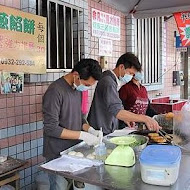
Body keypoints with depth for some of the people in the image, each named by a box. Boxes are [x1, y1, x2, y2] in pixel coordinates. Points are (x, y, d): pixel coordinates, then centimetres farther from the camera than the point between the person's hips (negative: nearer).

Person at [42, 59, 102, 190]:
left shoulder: (78, 89, 5)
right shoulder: (55, 91, -20)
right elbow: (51, 128, -21)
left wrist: (90, 130, -2)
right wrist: (82, 135, -21)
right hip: (58, 155, -7)